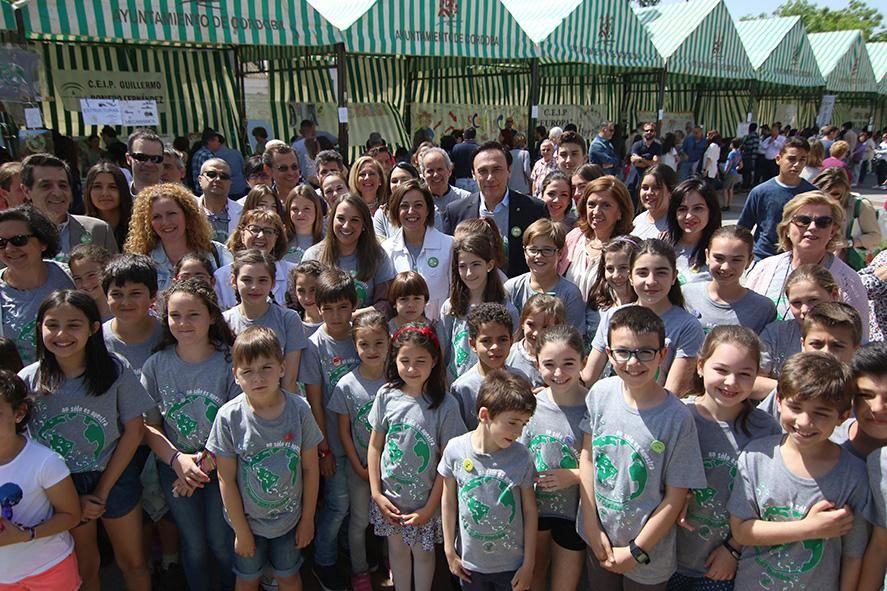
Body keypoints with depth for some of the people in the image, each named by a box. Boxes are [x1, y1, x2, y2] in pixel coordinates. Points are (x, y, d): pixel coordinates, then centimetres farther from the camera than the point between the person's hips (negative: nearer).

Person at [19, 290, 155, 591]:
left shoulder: (116, 370, -15)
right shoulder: (28, 380, -11)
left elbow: (133, 431, -9)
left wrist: (102, 492, -9)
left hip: (115, 478, -1)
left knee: (132, 562, 14)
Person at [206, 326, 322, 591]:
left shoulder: (299, 409, -18)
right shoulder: (229, 417, -21)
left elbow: (310, 469, -8)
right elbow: (226, 480, -12)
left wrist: (308, 519, -2)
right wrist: (241, 531, -7)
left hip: (290, 518, 1)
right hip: (247, 520, 0)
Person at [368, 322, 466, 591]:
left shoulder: (445, 405, -18)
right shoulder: (386, 395, -10)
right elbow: (375, 446, -1)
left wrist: (430, 507, -10)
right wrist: (376, 493, -3)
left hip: (425, 501, -2)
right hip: (389, 497, 3)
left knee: (422, 553, 17)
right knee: (397, 550, 21)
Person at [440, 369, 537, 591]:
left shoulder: (522, 457, -16)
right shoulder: (455, 449, -15)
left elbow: (530, 510, -6)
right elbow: (448, 501, -3)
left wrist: (529, 564, -2)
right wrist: (449, 551, 2)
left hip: (512, 565, -1)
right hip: (469, 563, 1)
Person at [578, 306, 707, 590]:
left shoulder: (677, 418, -21)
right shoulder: (600, 393, -12)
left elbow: (675, 497, -14)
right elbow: (587, 454, -3)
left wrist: (635, 552, -10)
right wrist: (592, 526, -4)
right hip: (597, 538, 3)